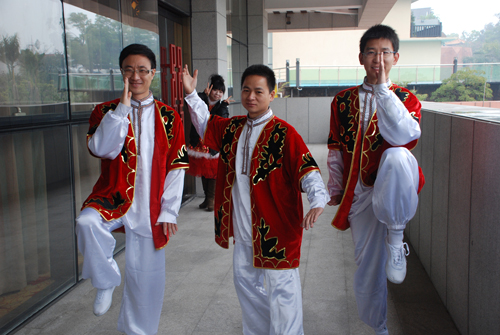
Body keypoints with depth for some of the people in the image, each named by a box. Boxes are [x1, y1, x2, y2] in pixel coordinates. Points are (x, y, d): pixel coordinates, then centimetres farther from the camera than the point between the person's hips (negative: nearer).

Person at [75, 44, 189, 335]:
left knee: (147, 278, 6)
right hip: (112, 199, 0)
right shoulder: (106, 111, 4)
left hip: (149, 208, 1)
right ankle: (106, 282, -7)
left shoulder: (169, 117, 3)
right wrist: (123, 108, -16)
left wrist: (168, 212, -3)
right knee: (87, 222, -33)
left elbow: (176, 167, 2)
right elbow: (101, 149, -14)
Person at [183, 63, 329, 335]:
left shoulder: (283, 133, -14)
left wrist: (318, 201, -37)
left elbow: (306, 168, -21)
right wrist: (191, 95, 14)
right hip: (242, 227, 8)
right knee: (245, 280, 20)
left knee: (280, 287, 0)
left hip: (276, 227, -7)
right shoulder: (233, 128, 8)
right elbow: (206, 125, 25)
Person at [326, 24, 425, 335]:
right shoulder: (343, 100, 8)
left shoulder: (405, 99, 1)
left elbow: (405, 136, -22)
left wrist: (383, 88, -20)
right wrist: (335, 189, 10)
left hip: (393, 190, -3)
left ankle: (395, 237, -20)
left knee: (397, 157, -39)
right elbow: (335, 149, 13)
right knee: (368, 265, 9)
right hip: (360, 194, 3)